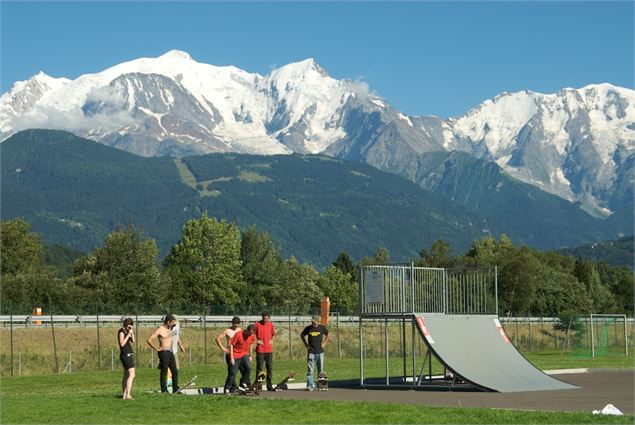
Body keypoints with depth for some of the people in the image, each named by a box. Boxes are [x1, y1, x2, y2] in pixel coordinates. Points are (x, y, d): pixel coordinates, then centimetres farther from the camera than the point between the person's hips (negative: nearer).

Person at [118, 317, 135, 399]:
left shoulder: (127, 331, 14)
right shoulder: (121, 331, -12)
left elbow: (133, 341, 9)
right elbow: (122, 344, -20)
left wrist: (132, 333, -5)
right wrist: (128, 334, -20)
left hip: (129, 354, 10)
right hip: (125, 354, -10)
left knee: (126, 375, 12)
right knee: (132, 375, -18)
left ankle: (125, 395, 16)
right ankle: (128, 395, -26)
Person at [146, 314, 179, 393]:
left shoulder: (169, 328, 12)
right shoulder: (160, 330, -13)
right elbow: (149, 340, -19)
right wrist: (156, 348, -15)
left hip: (170, 352, 8)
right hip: (164, 352, -8)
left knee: (175, 371, 8)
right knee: (164, 372, -4)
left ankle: (175, 389, 15)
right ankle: (164, 390, 1)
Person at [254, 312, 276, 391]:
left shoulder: (270, 324, 7)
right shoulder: (257, 324, -4)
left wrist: (272, 340, 8)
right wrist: (257, 340, -5)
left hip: (269, 349, 4)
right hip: (260, 350, -4)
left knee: (270, 368, 6)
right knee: (259, 368, -2)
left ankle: (269, 385, 13)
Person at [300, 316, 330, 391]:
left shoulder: (322, 328, -1)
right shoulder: (308, 328, -2)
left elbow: (328, 334, 16)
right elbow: (302, 335, 13)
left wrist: (324, 343, 6)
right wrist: (306, 345, 5)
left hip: (320, 352, 1)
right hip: (311, 352, -1)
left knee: (321, 369, 7)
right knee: (310, 369, -7)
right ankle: (310, 385, -7)